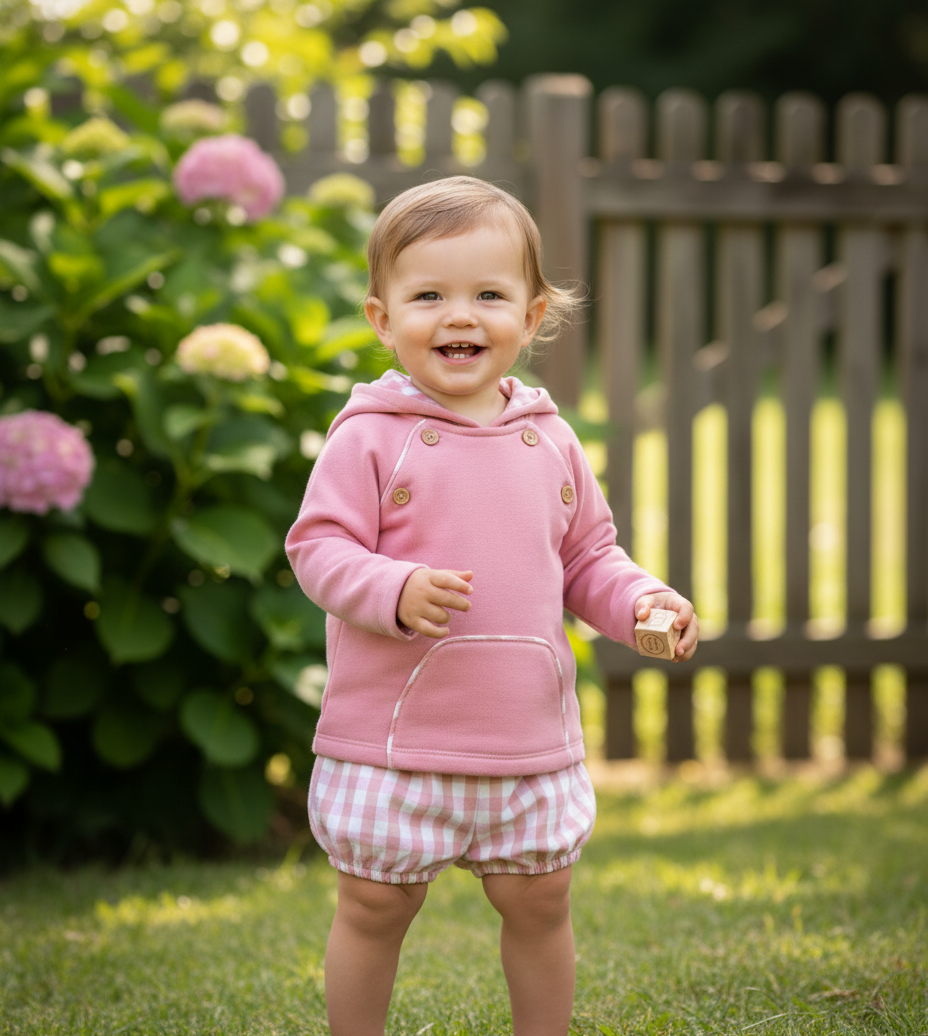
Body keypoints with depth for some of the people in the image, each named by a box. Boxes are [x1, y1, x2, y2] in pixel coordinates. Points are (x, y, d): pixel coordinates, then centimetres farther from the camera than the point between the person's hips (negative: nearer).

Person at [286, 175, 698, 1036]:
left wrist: (642, 602, -4)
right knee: (373, 907, 8)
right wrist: (396, 591, -29)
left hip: (529, 738, 4)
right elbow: (319, 548, -12)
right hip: (394, 736, -4)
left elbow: (587, 557, 15)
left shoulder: (550, 443, 6)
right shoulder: (370, 437, -9)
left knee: (540, 901, 13)